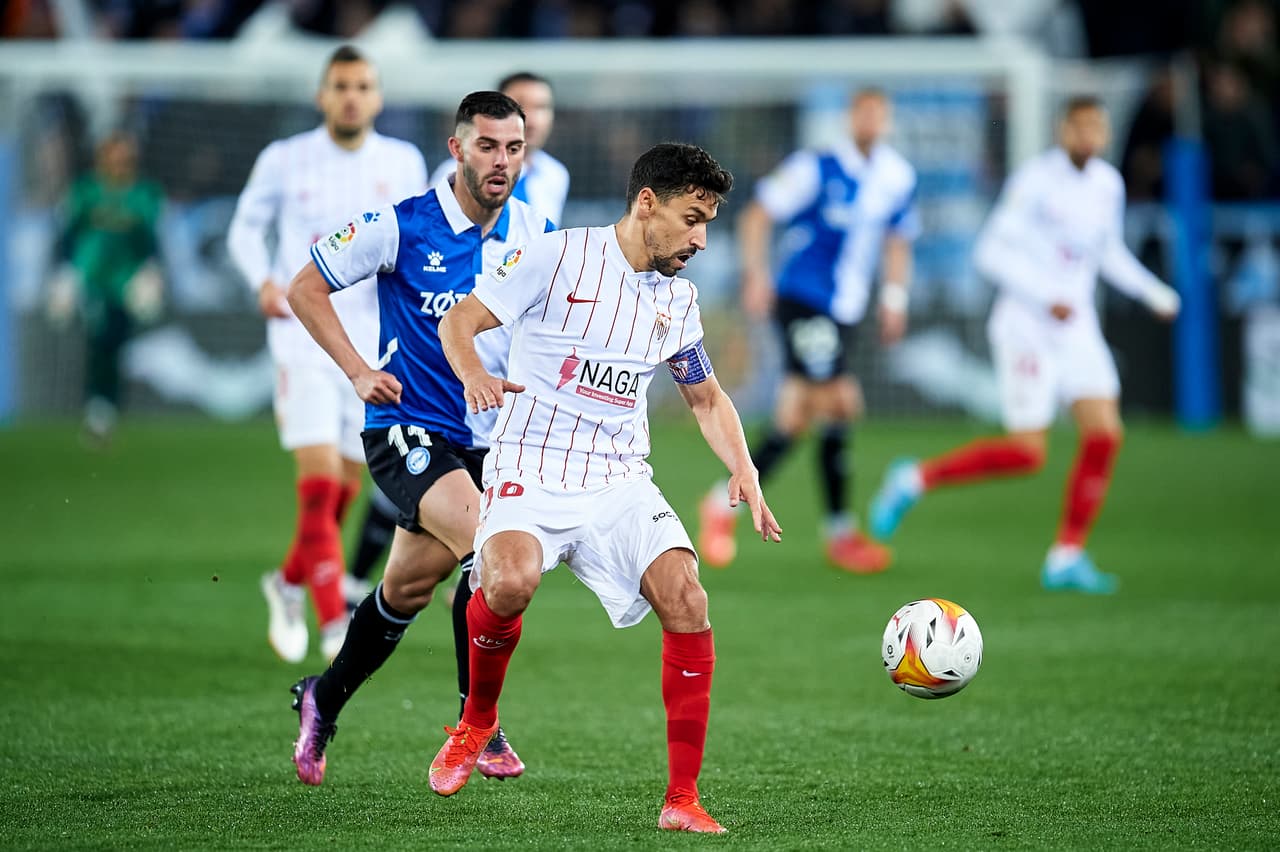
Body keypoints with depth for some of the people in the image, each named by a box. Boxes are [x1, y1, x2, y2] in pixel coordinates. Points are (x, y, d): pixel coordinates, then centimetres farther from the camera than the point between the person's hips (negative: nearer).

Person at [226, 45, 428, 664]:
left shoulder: (404, 164, 3)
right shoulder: (284, 161, -2)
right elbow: (246, 227, 10)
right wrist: (264, 282, -8)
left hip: (373, 348, 3)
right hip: (303, 340, -3)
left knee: (342, 495, 11)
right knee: (320, 485, -16)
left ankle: (289, 584, 37)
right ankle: (336, 624, -18)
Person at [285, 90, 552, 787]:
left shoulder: (537, 235, 2)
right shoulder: (402, 226, -10)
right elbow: (305, 288, -1)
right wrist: (358, 372, -10)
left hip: (487, 438, 5)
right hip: (408, 430, -5)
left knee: (408, 587, 5)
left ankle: (323, 703, 29)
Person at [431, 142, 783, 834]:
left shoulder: (679, 300, 11)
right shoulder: (558, 257, -5)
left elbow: (707, 397, 23)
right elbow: (459, 322, -3)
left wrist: (744, 471, 6)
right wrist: (474, 374, -25)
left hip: (620, 484, 5)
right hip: (530, 471, -5)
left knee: (685, 598, -19)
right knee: (511, 581, -34)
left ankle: (682, 800, -11)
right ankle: (477, 721, -2)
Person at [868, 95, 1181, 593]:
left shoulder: (1107, 184, 8)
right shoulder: (1035, 180, -14)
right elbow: (991, 252, -17)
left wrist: (1153, 292, 12)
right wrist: (1046, 298, -23)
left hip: (1077, 327, 7)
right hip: (1026, 325, -7)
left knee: (1104, 434, -7)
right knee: (1027, 453, -11)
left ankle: (1066, 559, 2)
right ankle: (914, 480, 8)